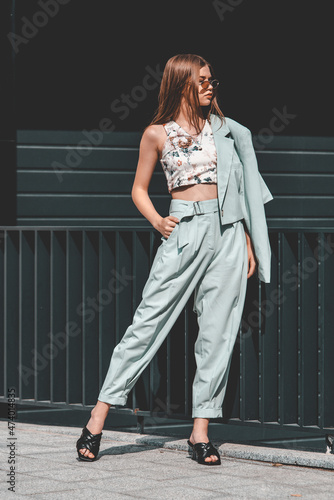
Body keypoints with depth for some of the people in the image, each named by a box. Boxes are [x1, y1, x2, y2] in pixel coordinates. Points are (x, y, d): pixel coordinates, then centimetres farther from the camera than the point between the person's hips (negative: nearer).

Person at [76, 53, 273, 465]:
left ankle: (200, 431, 5)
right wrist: (158, 222, -9)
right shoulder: (157, 134, 4)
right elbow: (139, 189, 10)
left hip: (228, 231, 4)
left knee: (219, 331, 0)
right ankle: (98, 417, -3)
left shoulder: (219, 126, 13)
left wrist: (248, 242, 11)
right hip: (185, 231, -3)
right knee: (148, 322, -7)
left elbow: (236, 187, 16)